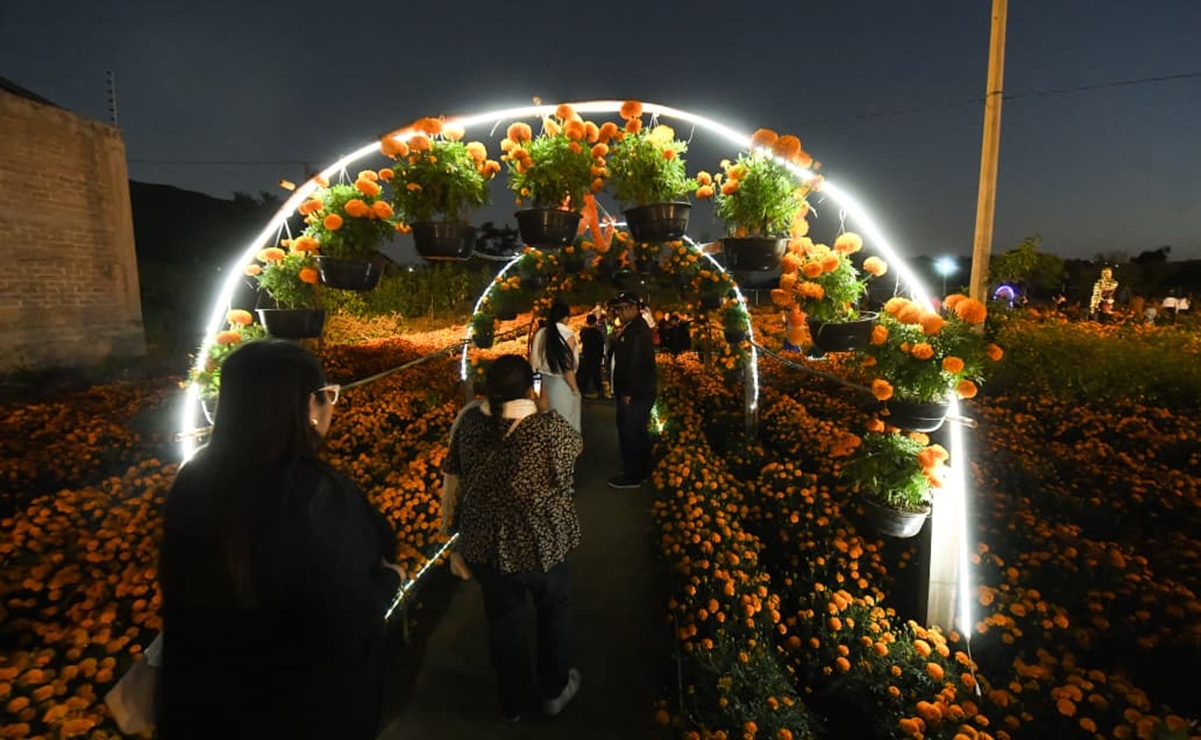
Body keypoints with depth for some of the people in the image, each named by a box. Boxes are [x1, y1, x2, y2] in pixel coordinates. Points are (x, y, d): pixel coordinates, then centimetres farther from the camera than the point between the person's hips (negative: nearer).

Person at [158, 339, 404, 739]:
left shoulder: (193, 479, -12)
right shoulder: (320, 495, -32)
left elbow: (182, 589, 2)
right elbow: (350, 621, -24)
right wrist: (388, 578, -6)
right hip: (311, 703, -5)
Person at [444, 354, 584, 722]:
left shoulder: (470, 422, -12)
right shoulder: (550, 428, -23)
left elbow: (457, 479, -3)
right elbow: (576, 444, -2)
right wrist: (546, 410, 7)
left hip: (484, 545, 3)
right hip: (542, 544, -3)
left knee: (503, 622, 25)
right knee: (552, 614, 26)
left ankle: (512, 702, 47)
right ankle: (554, 690, 47)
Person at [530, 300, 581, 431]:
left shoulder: (540, 334, -1)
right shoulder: (567, 335, -14)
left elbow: (532, 363, 3)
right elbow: (567, 367, -17)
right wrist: (575, 389, -5)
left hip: (544, 383, 5)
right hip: (562, 384, -5)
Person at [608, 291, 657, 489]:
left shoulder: (637, 330, -18)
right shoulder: (632, 328, 15)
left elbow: (636, 363, -24)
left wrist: (628, 392, -21)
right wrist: (624, 391, 18)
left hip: (635, 393, -11)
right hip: (635, 392, 11)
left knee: (630, 434, -3)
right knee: (638, 433, 17)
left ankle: (632, 476, 7)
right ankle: (641, 472, 29)